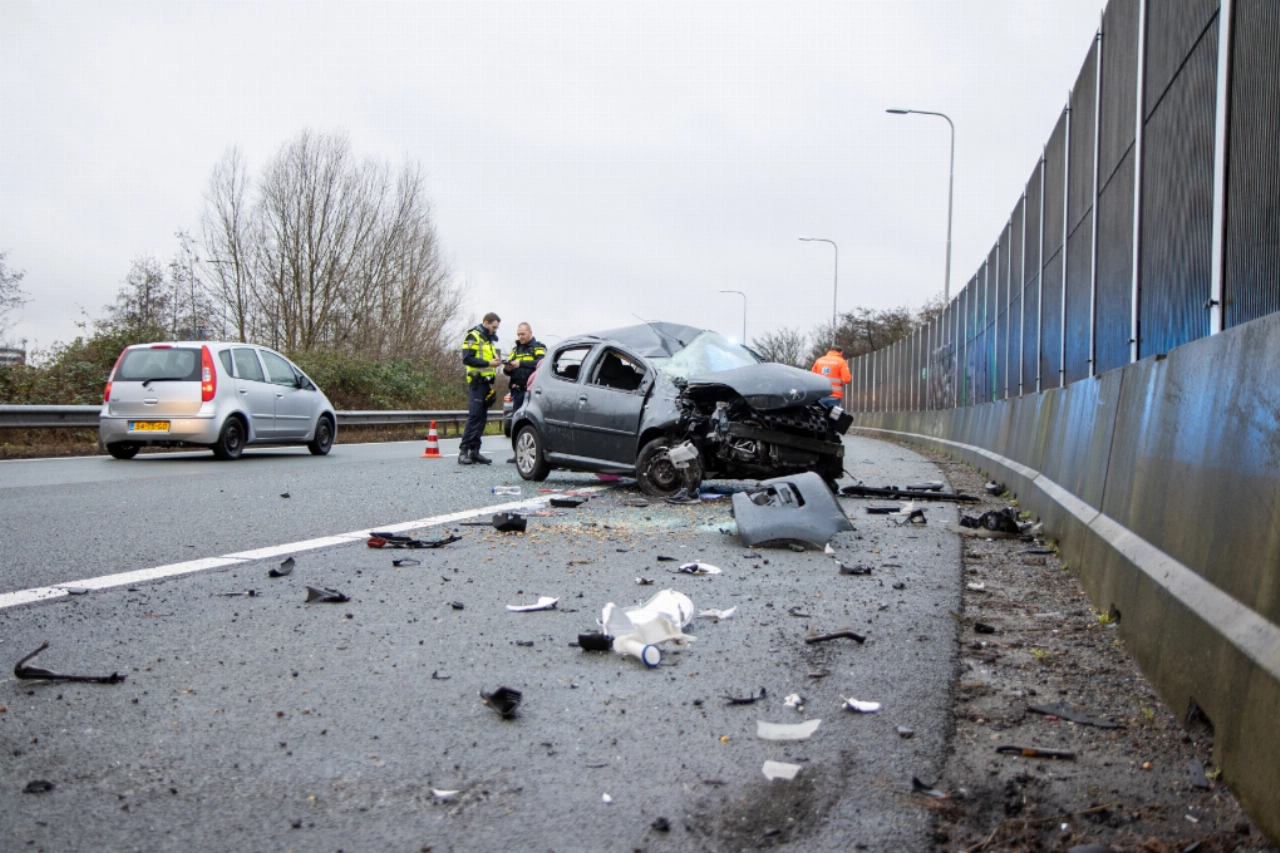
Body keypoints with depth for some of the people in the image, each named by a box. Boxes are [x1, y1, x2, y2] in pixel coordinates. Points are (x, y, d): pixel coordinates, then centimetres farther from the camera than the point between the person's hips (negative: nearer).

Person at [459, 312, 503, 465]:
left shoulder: (488, 340, 24)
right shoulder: (473, 337, -4)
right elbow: (467, 359, -15)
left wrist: (496, 360, 5)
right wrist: (489, 363, -18)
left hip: (486, 382, 9)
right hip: (477, 382, -9)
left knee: (482, 418, 6)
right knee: (474, 415, -14)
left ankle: (474, 451, 8)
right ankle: (464, 451, -14)